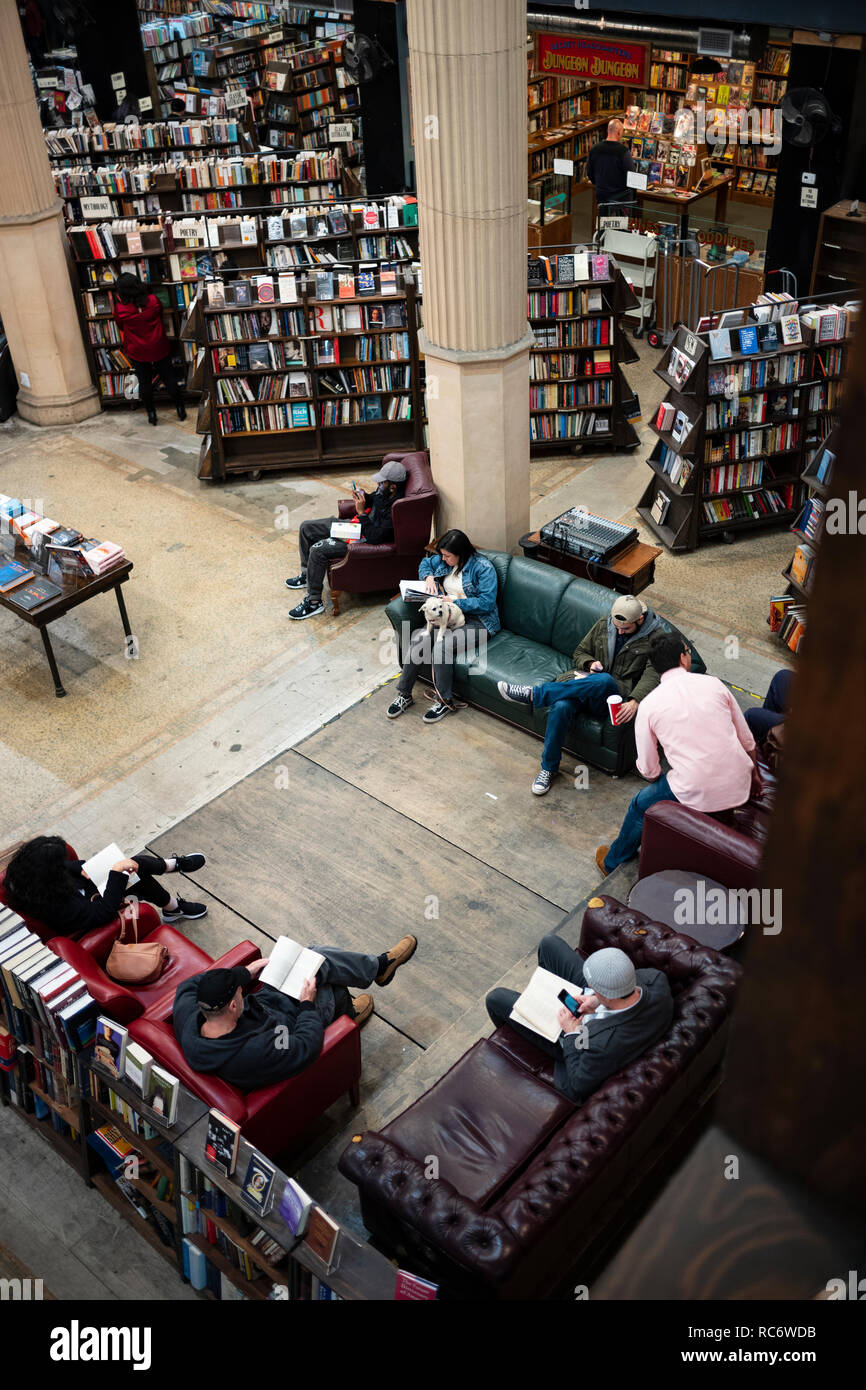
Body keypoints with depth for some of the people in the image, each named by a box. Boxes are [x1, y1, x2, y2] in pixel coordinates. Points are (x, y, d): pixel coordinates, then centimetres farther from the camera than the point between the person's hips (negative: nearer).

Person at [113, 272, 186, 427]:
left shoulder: (120, 308, -17)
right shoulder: (152, 301, -14)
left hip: (137, 352, -1)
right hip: (159, 348, 1)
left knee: (144, 382, 13)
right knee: (169, 378, 13)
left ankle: (151, 414, 19)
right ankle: (180, 410, 21)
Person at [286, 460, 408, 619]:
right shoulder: (384, 492, -4)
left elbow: (374, 537, -32)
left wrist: (361, 512, -29)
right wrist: (363, 496, -4)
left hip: (363, 539, -10)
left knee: (318, 550, -27)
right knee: (306, 527, 13)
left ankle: (314, 602, -14)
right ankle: (306, 574, 30)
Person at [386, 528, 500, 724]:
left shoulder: (483, 568, -14)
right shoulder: (443, 561, 7)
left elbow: (487, 603, -19)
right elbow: (425, 563, 28)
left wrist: (455, 602, -21)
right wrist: (429, 577, 4)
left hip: (477, 621, -6)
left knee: (442, 645, -33)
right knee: (419, 638, -22)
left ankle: (444, 702, -17)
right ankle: (404, 694, -12)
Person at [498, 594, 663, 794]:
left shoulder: (654, 637, -1)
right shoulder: (603, 625, 12)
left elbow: (652, 675, -13)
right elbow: (579, 653, 22)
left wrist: (635, 702, -30)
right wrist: (590, 663, -3)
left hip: (615, 698, -4)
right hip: (586, 682, 4)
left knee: (605, 680, -40)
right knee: (561, 706, -31)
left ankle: (532, 694, -35)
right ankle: (549, 767, -15)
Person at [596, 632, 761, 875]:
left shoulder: (649, 705, -4)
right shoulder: (714, 684, 2)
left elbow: (648, 769, 2)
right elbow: (748, 742, 9)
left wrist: (661, 783, 25)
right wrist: (754, 776, 27)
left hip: (698, 794, -4)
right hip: (740, 786, 4)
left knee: (641, 804, 24)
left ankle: (612, 863, 45)